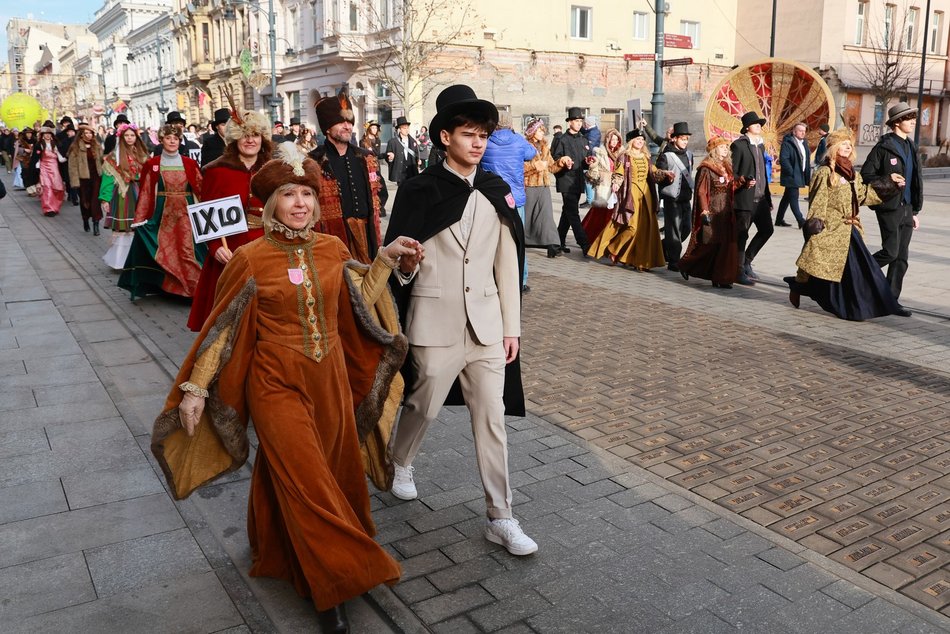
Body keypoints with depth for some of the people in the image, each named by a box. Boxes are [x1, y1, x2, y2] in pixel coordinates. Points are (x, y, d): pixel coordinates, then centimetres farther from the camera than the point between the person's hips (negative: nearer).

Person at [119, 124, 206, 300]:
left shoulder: (190, 164, 5)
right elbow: (145, 193, 1)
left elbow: (201, 189, 4)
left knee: (188, 252, -5)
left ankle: (195, 289, 2)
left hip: (186, 214, 0)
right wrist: (139, 219, -4)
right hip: (163, 216, 0)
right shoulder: (152, 165, 3)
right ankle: (167, 286, 15)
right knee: (164, 252, 3)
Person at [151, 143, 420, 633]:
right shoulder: (251, 259, -10)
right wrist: (195, 387, -5)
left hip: (330, 379, 5)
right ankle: (330, 588, 15)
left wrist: (385, 259, 2)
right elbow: (221, 326, -5)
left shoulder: (332, 250, 0)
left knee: (337, 472, 14)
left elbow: (357, 306, 9)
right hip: (277, 383, -4)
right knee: (306, 480, -1)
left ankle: (284, 553, 41)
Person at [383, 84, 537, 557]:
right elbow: (398, 264, -2)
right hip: (435, 323, -3)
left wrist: (511, 326, 6)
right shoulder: (419, 191, -5)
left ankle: (500, 518, 15)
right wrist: (405, 266, -26)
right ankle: (399, 463, 47)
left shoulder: (497, 193, 5)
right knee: (423, 406, 14)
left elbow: (507, 264, 7)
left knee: (492, 419, 4)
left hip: (486, 324, 3)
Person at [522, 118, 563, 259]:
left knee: (546, 214, -5)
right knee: (526, 215, 4)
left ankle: (552, 245, -11)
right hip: (529, 185, -5)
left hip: (544, 186, 5)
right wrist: (536, 165, -17)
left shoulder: (544, 147, 16)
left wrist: (560, 163, -4)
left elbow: (551, 167, 15)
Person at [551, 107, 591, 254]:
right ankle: (584, 244, -15)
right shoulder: (561, 140, -4)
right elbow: (554, 159, -7)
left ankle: (559, 242, 22)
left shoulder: (584, 140, 15)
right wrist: (563, 162, -26)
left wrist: (588, 162, -3)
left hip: (578, 181, 7)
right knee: (573, 213, -10)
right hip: (566, 180, -7)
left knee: (567, 212, 13)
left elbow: (585, 163, 19)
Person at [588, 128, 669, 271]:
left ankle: (641, 260, 10)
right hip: (631, 194, -6)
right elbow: (618, 175, -8)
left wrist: (666, 175, -2)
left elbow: (654, 172, 14)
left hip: (645, 194, 6)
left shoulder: (646, 157, 15)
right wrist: (616, 185, -26)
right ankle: (613, 250, 5)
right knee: (632, 226, -14)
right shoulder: (625, 157, -2)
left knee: (646, 227, 3)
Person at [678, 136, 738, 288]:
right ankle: (686, 265, 13)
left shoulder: (727, 168, 15)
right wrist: (705, 212, -17)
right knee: (710, 244, -7)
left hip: (726, 213, 7)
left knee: (726, 245, 1)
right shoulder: (706, 169, -6)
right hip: (712, 212, -7)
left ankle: (721, 278, 6)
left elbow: (731, 189, 20)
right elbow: (701, 192, -11)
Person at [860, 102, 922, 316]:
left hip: (906, 209, 7)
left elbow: (915, 182, 20)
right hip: (889, 208, -7)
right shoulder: (884, 146, -7)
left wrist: (915, 211, 17)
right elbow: (866, 174, -10)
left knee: (901, 258, 6)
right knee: (891, 252, -12)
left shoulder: (910, 147, 16)